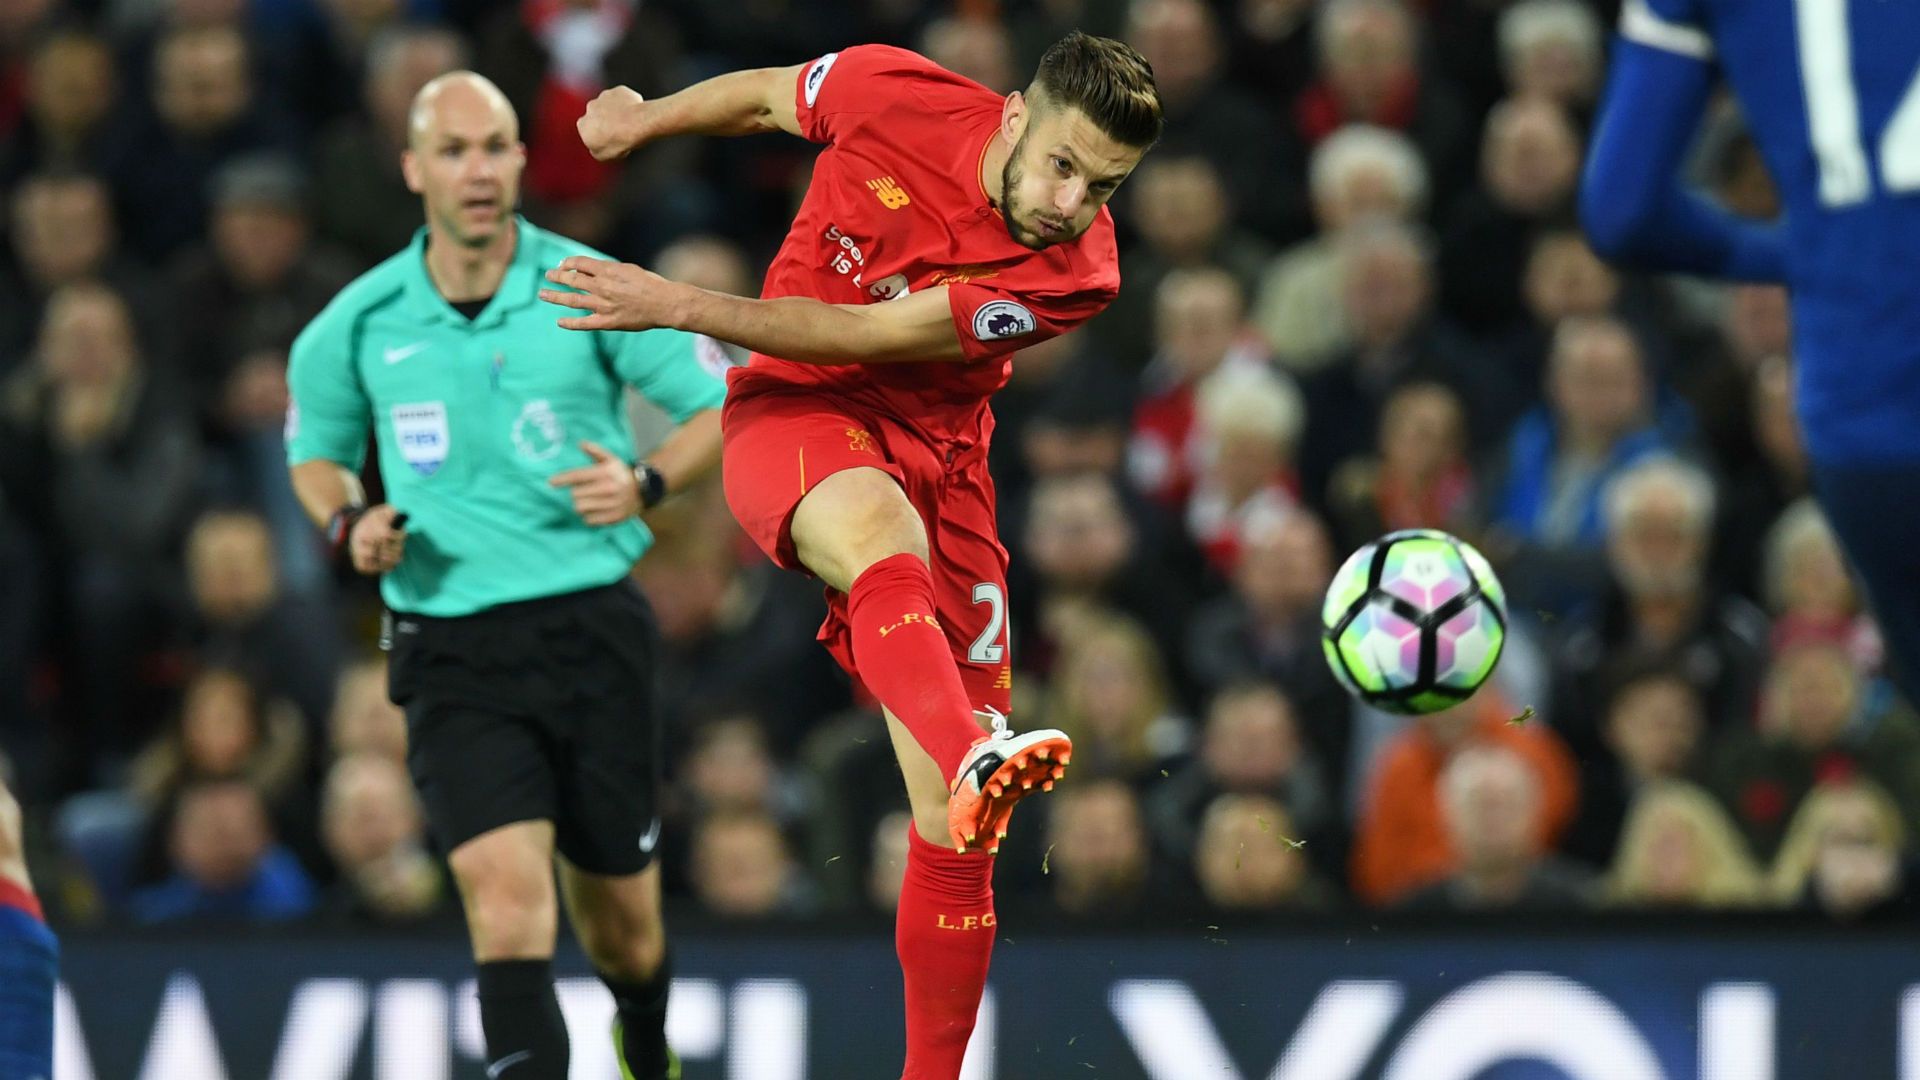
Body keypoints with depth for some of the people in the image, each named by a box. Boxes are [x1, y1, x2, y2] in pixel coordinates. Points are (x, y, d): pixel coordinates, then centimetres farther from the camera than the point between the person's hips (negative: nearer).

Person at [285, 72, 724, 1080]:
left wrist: (647, 483, -14)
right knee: (505, 886, -22)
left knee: (620, 926, 10)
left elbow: (719, 407, 5)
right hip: (451, 647, 0)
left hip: (590, 624, 0)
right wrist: (350, 520, -2)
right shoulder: (359, 324, 2)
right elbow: (314, 448, 20)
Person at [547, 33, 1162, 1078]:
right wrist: (645, 119, 26)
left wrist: (683, 306, -23)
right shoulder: (896, 96, -13)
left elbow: (873, 335, -19)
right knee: (884, 527, -40)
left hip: (934, 449, 2)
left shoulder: (1074, 273, -14)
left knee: (950, 832, -5)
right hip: (796, 412, -2)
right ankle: (974, 760, -70)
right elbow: (766, 95, 10)